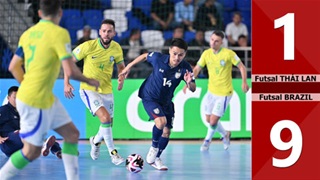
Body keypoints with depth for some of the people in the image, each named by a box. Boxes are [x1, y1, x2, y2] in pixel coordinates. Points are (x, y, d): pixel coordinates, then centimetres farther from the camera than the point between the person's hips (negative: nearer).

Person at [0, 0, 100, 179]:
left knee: (72, 134, 12)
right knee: (32, 152, 2)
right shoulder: (59, 33, -16)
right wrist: (89, 81, -3)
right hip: (35, 102, -8)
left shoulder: (28, 33, 6)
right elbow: (70, 71, -20)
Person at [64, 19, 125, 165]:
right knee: (105, 117, -24)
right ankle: (112, 152, -10)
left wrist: (121, 79, -7)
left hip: (106, 91, 5)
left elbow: (121, 65, 14)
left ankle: (96, 141, 48)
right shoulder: (89, 46, -17)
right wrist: (66, 83, -15)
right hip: (88, 89, -5)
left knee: (108, 124, 14)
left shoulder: (117, 48, -5)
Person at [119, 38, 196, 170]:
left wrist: (189, 83, -46)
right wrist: (128, 67, 6)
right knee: (161, 121, -28)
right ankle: (154, 148, -1)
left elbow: (193, 89, -22)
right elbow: (145, 56, -1)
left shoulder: (185, 68, -20)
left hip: (166, 101, 4)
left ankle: (155, 158, 30)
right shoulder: (158, 58, -23)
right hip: (149, 97, -4)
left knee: (166, 131, 8)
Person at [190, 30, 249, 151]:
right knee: (208, 119, 11)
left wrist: (244, 82, -18)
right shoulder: (206, 53, -2)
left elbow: (242, 67, -6)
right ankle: (225, 134, 38)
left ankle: (208, 139, 22)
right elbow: (196, 69, 2)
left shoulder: (229, 53, -15)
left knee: (213, 121, -8)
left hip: (224, 93, -5)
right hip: (211, 91, 5)